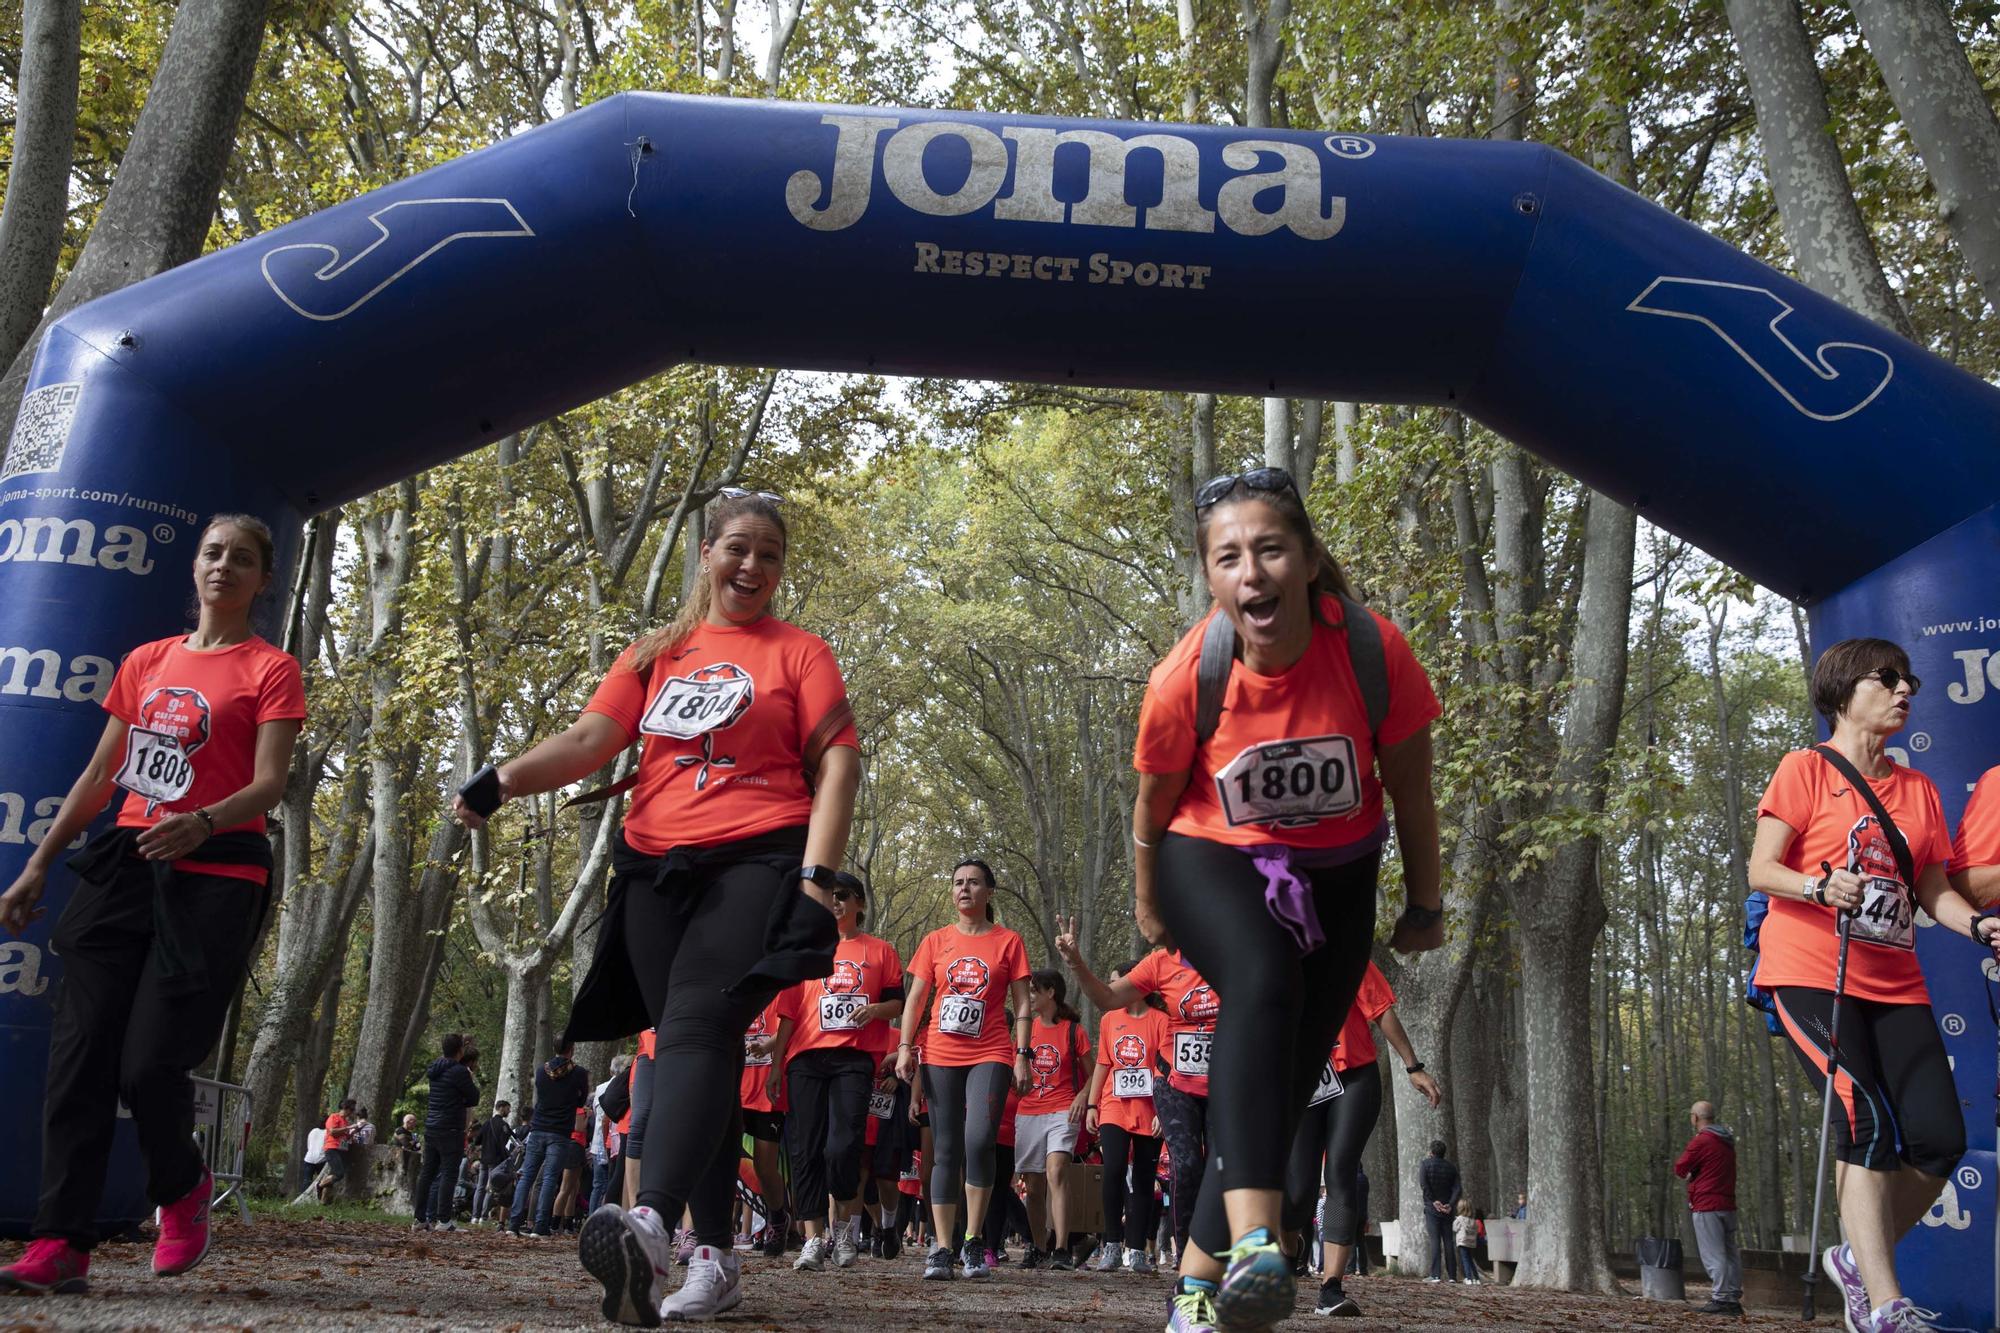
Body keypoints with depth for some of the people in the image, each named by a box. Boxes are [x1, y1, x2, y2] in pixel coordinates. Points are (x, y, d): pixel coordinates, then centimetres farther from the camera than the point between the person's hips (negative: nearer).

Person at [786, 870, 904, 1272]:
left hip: (855, 1058, -2)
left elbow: (898, 1003, 12)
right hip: (807, 1057, 2)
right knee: (806, 1148, -3)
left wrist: (875, 1009, -10)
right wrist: (778, 1056, 6)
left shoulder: (880, 951, 14)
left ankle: (844, 1226, 8)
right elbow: (790, 1005, 16)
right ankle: (814, 1238, 3)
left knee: (844, 1146, -14)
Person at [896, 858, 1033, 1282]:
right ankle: (942, 1248, 2)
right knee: (945, 1151, 1)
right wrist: (905, 1047, -1)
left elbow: (1021, 1004, 5)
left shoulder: (1008, 942, 6)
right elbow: (915, 998, 10)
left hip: (990, 1055, -2)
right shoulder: (936, 941, 11)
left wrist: (1022, 1054, -4)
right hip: (941, 1056, 2)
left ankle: (973, 1241, -4)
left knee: (978, 1141, -18)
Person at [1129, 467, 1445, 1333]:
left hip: (1335, 874, 3)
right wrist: (1152, 912, 9)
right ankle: (1252, 1239, -45)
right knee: (1262, 982, -34)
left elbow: (1410, 790, -7)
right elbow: (1153, 807, -5)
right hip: (1212, 861, -2)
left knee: (1289, 1079, 1)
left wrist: (1424, 906, 5)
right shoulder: (1185, 680, -24)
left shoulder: (1374, 651, -23)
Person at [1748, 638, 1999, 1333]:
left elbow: (1934, 888, 14)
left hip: (1894, 984, 6)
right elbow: (1760, 870, -6)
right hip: (1810, 973, -5)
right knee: (1870, 1121, -19)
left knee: (1939, 1138, -7)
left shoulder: (1919, 789, 17)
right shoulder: (1806, 769, 0)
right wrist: (1820, 887, -26)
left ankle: (1860, 1260, 16)